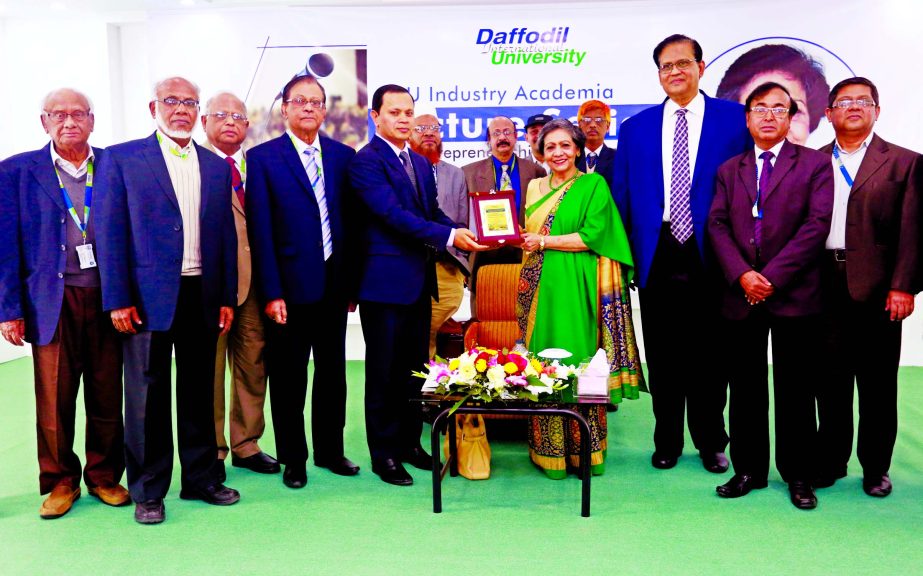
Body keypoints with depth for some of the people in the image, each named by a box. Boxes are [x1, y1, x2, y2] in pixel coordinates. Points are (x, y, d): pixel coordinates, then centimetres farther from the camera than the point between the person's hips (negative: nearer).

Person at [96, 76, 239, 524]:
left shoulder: (216, 166, 12)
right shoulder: (121, 159, 1)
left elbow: (227, 234, 12)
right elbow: (111, 232, -3)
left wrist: (227, 298, 6)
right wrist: (118, 300, -9)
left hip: (203, 296, 4)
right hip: (147, 297, -3)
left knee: (199, 391, 12)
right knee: (147, 394, 4)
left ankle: (201, 478, 25)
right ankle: (148, 491, 17)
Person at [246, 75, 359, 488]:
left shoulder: (343, 155, 7)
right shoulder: (263, 157, -3)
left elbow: (352, 221, 7)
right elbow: (261, 230, -7)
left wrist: (352, 280, 4)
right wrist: (271, 292, -12)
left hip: (334, 283, 3)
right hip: (291, 285, -3)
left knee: (332, 372, 13)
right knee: (288, 378, 7)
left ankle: (330, 450, 28)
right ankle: (293, 458, 22)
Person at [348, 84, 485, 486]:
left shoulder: (421, 163, 16)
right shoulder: (366, 161, -10)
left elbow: (433, 213, 14)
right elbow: (394, 215, -19)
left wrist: (464, 233, -6)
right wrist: (448, 237, -24)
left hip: (419, 281, 8)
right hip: (385, 282, -7)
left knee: (415, 369, 15)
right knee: (384, 372, 3)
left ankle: (409, 442, 28)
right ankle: (384, 454, 14)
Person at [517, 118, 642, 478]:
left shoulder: (593, 185, 0)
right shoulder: (535, 187, 16)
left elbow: (593, 235, -11)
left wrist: (545, 241, -11)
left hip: (576, 290, -5)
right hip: (539, 288, 5)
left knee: (577, 363, -3)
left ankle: (583, 449, 9)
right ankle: (547, 449, 14)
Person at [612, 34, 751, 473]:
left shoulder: (735, 119, 2)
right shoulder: (635, 128, 8)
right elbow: (622, 198, 8)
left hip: (711, 258, -1)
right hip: (657, 260, 2)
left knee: (709, 355, 9)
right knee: (663, 358, 10)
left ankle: (711, 443, 26)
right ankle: (667, 441, 26)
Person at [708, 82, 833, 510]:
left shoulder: (814, 164, 4)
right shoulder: (729, 170, 14)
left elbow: (816, 225, -7)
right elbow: (717, 225, 3)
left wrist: (772, 276, -13)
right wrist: (741, 274, -12)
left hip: (794, 295, -3)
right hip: (741, 296, 3)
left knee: (795, 391, 4)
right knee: (745, 390, 9)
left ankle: (798, 475, 17)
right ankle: (749, 470, 20)